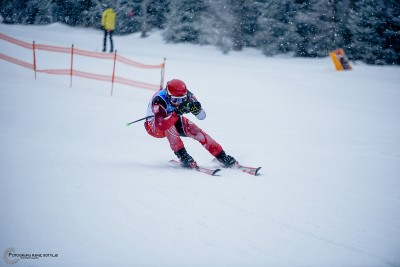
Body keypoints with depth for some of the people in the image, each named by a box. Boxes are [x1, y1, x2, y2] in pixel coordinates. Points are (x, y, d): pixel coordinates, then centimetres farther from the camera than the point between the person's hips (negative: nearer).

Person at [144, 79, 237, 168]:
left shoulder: (186, 95, -24)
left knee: (196, 131, -18)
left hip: (175, 122, 4)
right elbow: (161, 125, -48)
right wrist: (177, 112, -57)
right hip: (154, 126, -4)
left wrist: (196, 108, -40)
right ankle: (182, 156, -31)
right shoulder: (159, 100, -37)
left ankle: (221, 156, -9)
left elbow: (202, 116, -18)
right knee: (168, 125, -37)